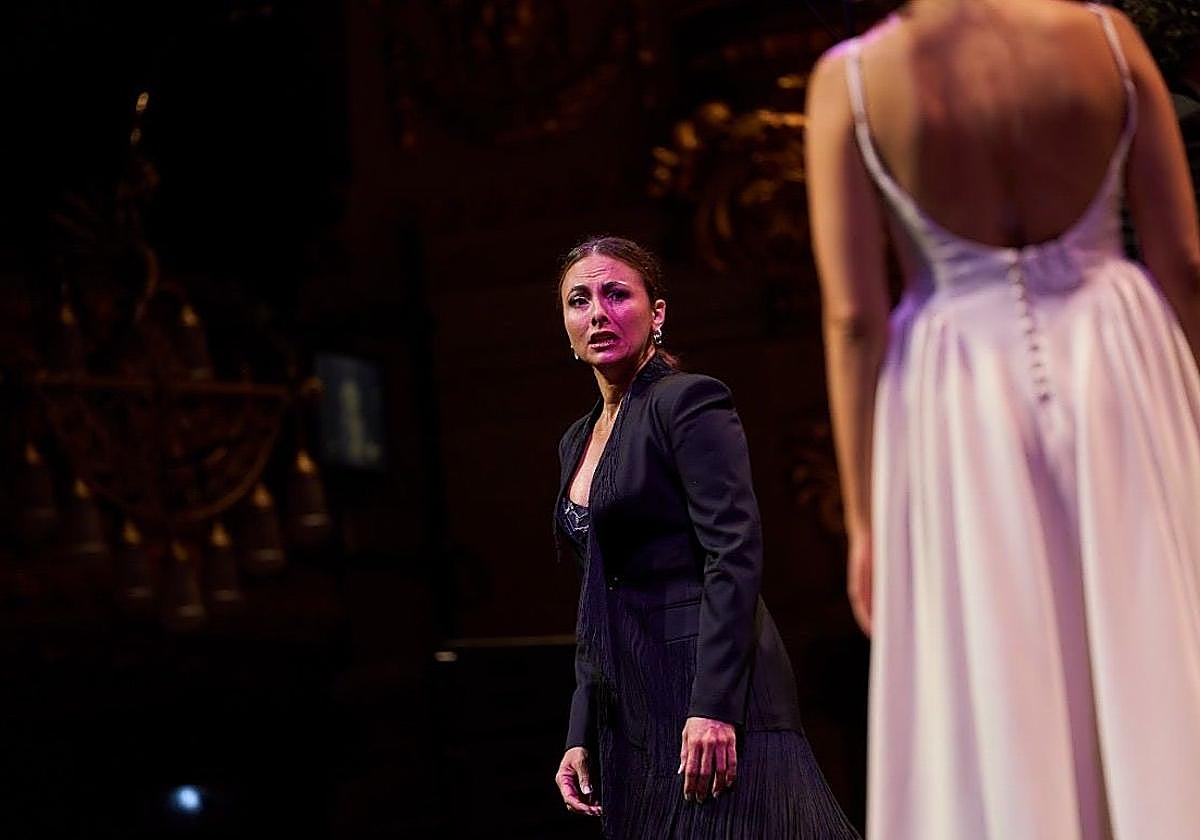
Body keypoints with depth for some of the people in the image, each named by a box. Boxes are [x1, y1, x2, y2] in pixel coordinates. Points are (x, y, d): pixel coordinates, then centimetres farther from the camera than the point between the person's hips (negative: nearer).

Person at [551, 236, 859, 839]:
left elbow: (735, 559, -15)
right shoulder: (578, 441, 18)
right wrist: (581, 736, 14)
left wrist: (712, 709, -22)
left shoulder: (689, 403, -6)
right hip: (630, 715, 8)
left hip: (707, 698, -8)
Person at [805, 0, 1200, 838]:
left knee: (999, 733, 6)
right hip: (1119, 376, 1)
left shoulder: (850, 79, -8)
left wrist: (865, 520, -3)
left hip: (961, 409, -1)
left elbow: (852, 318, -9)